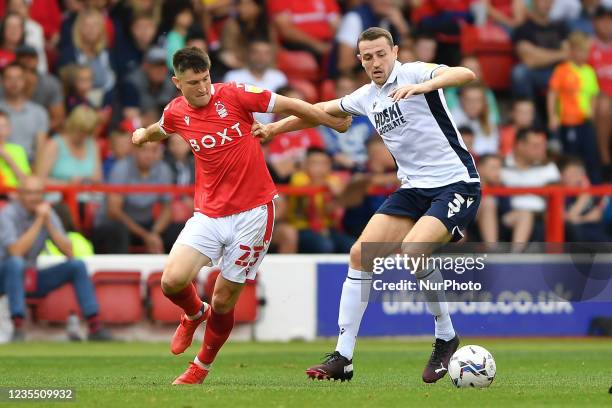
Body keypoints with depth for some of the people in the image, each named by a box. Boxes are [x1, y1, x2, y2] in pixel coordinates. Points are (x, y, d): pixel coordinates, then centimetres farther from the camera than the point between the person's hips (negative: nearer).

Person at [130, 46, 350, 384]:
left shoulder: (234, 95, -9)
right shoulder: (175, 113, 3)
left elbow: (289, 106, 0)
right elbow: (160, 129, 29)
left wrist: (334, 121, 8)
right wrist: (143, 135, 49)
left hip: (252, 212, -3)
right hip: (208, 214, 3)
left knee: (224, 300, 0)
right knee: (173, 281, -16)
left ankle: (202, 366, 25)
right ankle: (195, 313, 22)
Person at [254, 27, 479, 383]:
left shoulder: (413, 73, -10)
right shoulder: (366, 97, 12)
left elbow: (466, 74, -29)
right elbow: (323, 110, 32)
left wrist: (420, 87, -44)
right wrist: (275, 127, 35)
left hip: (457, 183, -8)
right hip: (414, 189, 8)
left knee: (412, 249, -28)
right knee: (361, 253, -4)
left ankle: (446, 338, -7)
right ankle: (343, 357, 1)